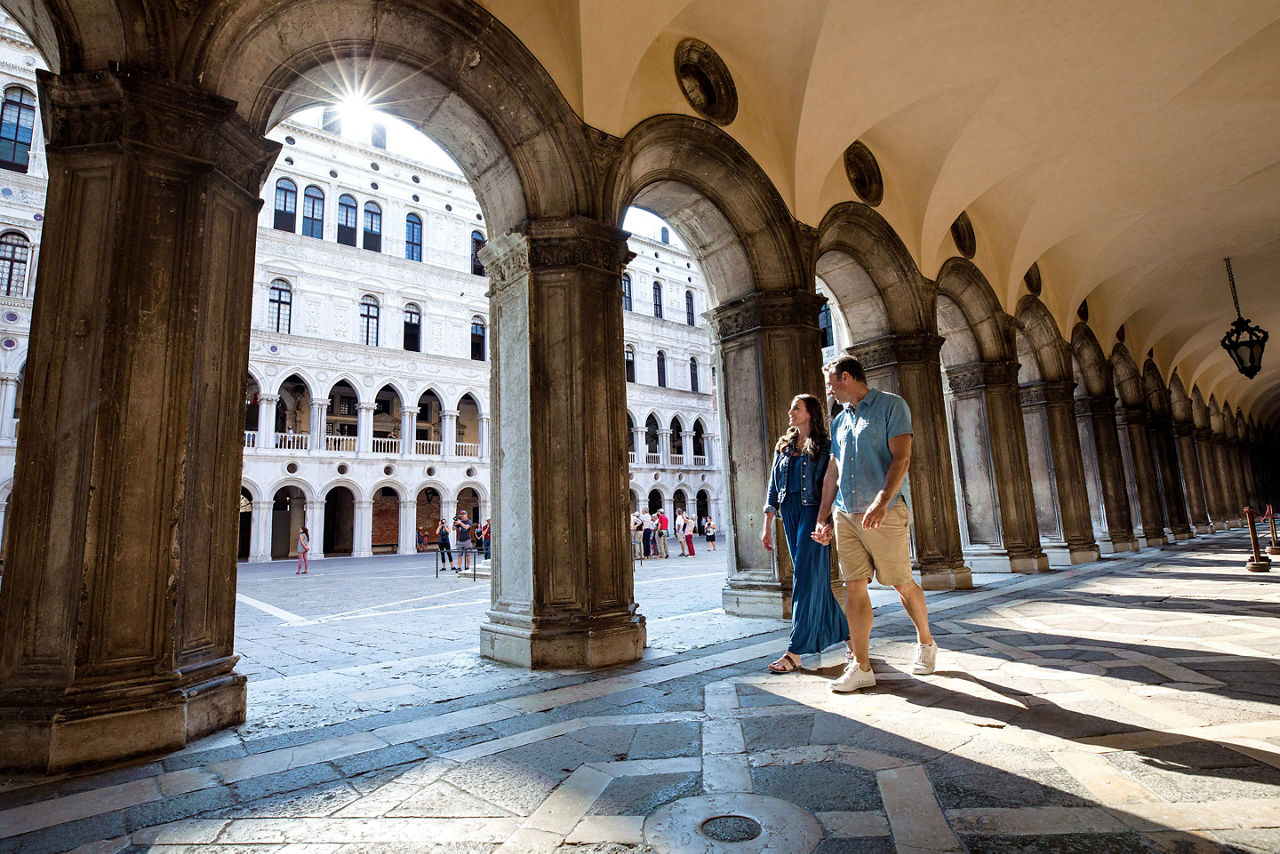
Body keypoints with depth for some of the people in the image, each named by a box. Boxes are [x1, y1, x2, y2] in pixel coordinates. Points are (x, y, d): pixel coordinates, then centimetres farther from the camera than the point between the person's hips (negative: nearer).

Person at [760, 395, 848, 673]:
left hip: (812, 513, -6)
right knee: (813, 577, 10)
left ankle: (795, 652, -7)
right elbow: (773, 488, 14)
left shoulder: (824, 446, 0)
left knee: (807, 578, -8)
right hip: (789, 514, 6)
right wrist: (767, 525, 9)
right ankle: (845, 633, 27)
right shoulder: (783, 446, 16)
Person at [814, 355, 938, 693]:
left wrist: (882, 501, -26)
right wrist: (823, 518, 15)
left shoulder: (891, 406, -1)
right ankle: (861, 667, 7)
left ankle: (926, 643, 32)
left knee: (902, 584, 6)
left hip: (886, 512, -5)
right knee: (854, 587, 1)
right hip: (845, 514, 5)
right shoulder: (839, 421, 18)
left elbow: (901, 457, -13)